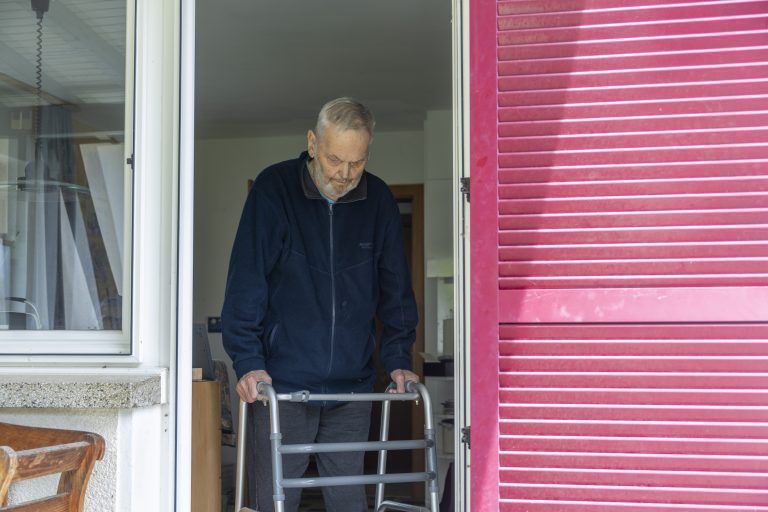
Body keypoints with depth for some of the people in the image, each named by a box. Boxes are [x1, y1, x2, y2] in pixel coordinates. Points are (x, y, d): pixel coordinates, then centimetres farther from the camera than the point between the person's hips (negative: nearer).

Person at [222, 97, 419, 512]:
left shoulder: (378, 201, 4)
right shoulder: (273, 189, -5)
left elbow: (395, 288, 12)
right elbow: (245, 283, -7)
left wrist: (397, 360, 7)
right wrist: (247, 361, -12)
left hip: (352, 387, 3)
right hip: (281, 383, -3)